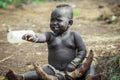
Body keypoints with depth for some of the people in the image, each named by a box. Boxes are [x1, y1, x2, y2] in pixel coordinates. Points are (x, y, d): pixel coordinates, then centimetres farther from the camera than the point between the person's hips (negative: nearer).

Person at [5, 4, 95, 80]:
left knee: (89, 67, -17)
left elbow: (82, 51, -2)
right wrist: (34, 38, -49)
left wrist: (74, 63, -17)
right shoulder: (50, 35, -1)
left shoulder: (74, 35, -1)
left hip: (71, 69, 1)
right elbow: (41, 37, -24)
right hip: (53, 69, 0)